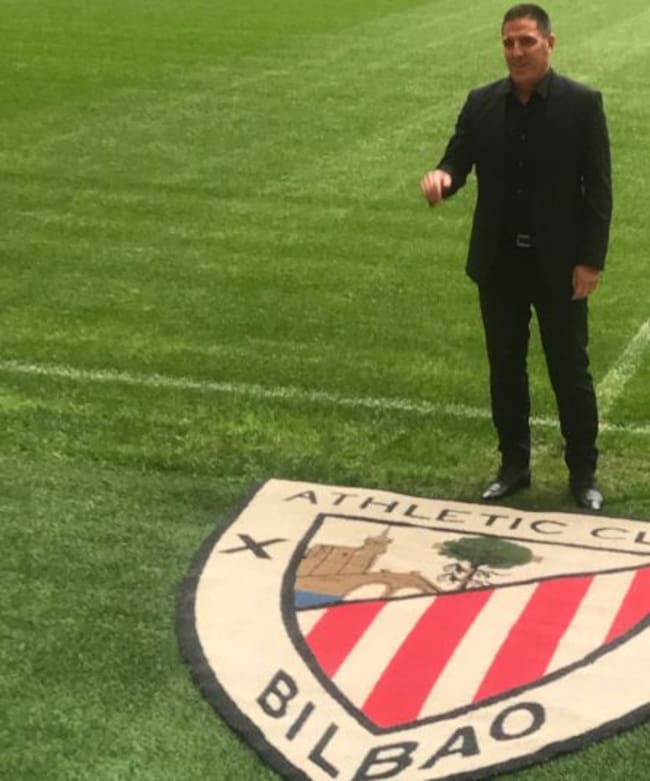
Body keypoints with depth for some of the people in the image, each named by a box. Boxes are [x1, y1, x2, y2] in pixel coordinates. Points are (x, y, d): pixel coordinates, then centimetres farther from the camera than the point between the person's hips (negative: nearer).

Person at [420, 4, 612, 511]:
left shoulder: (583, 103, -8)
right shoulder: (481, 104, 2)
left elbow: (598, 189, -7)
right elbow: (457, 163, 2)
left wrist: (591, 260, -12)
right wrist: (441, 178, -24)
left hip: (558, 264, -3)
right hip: (499, 261, 3)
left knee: (570, 370, 7)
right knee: (506, 369, 13)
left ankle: (583, 472, 21)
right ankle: (514, 466, 26)